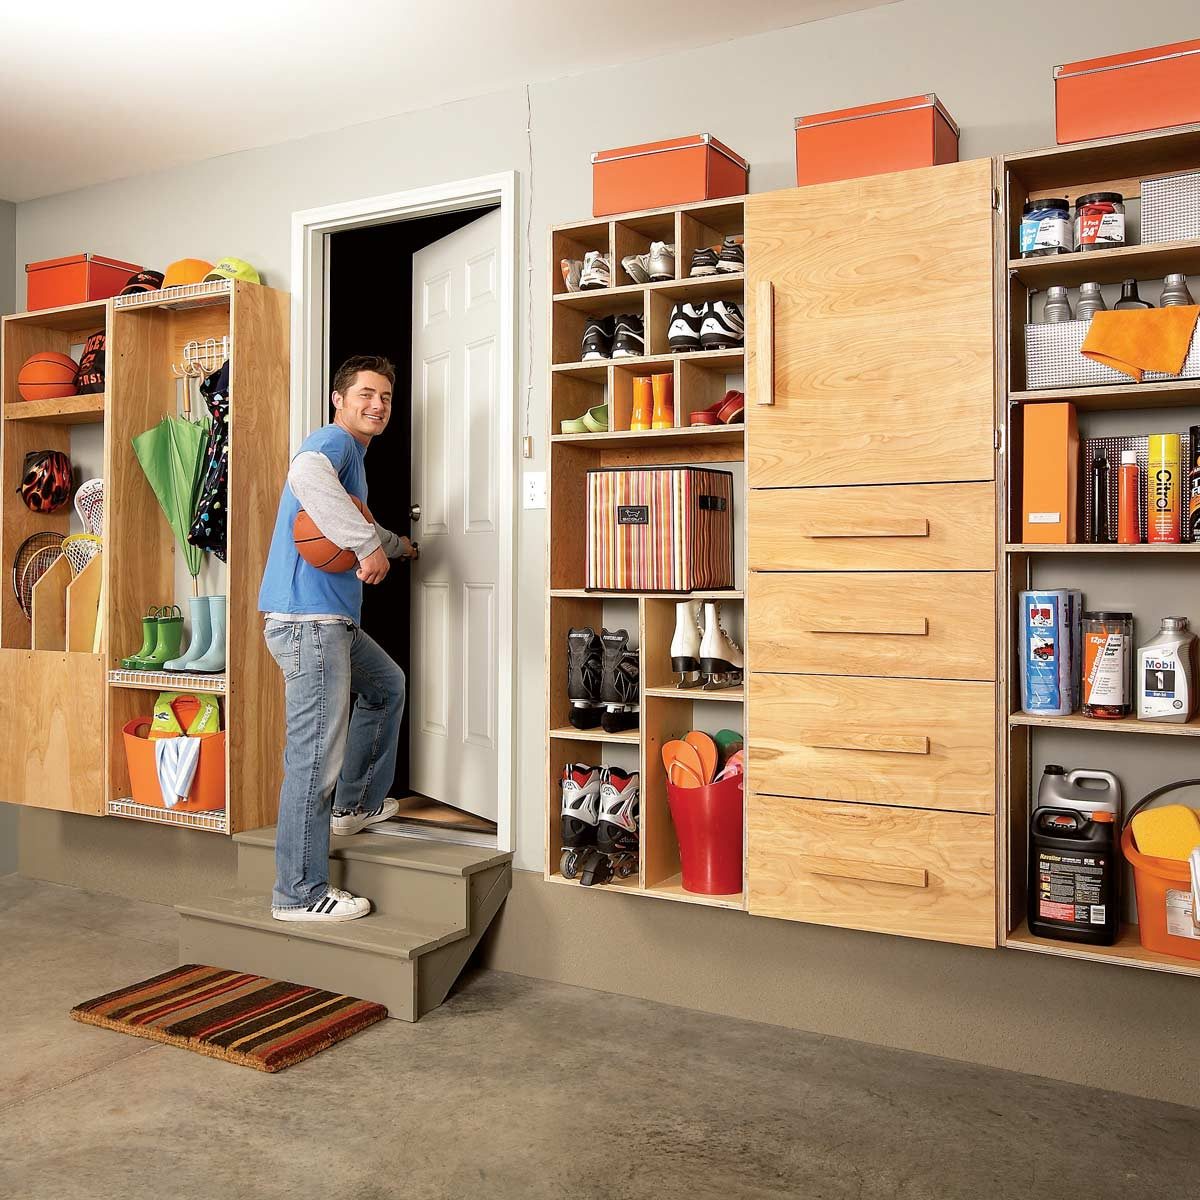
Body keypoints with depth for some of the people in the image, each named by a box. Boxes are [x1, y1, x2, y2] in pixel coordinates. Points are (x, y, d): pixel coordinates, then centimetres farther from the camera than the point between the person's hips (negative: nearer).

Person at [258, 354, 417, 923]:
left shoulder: (353, 455, 22)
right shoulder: (332, 440, -9)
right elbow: (305, 475, -35)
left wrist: (397, 546, 53)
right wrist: (370, 544, -33)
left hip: (333, 619, 11)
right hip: (308, 619, -11)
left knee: (386, 686, 29)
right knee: (316, 757, -6)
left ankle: (354, 804, 39)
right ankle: (299, 894, 3)